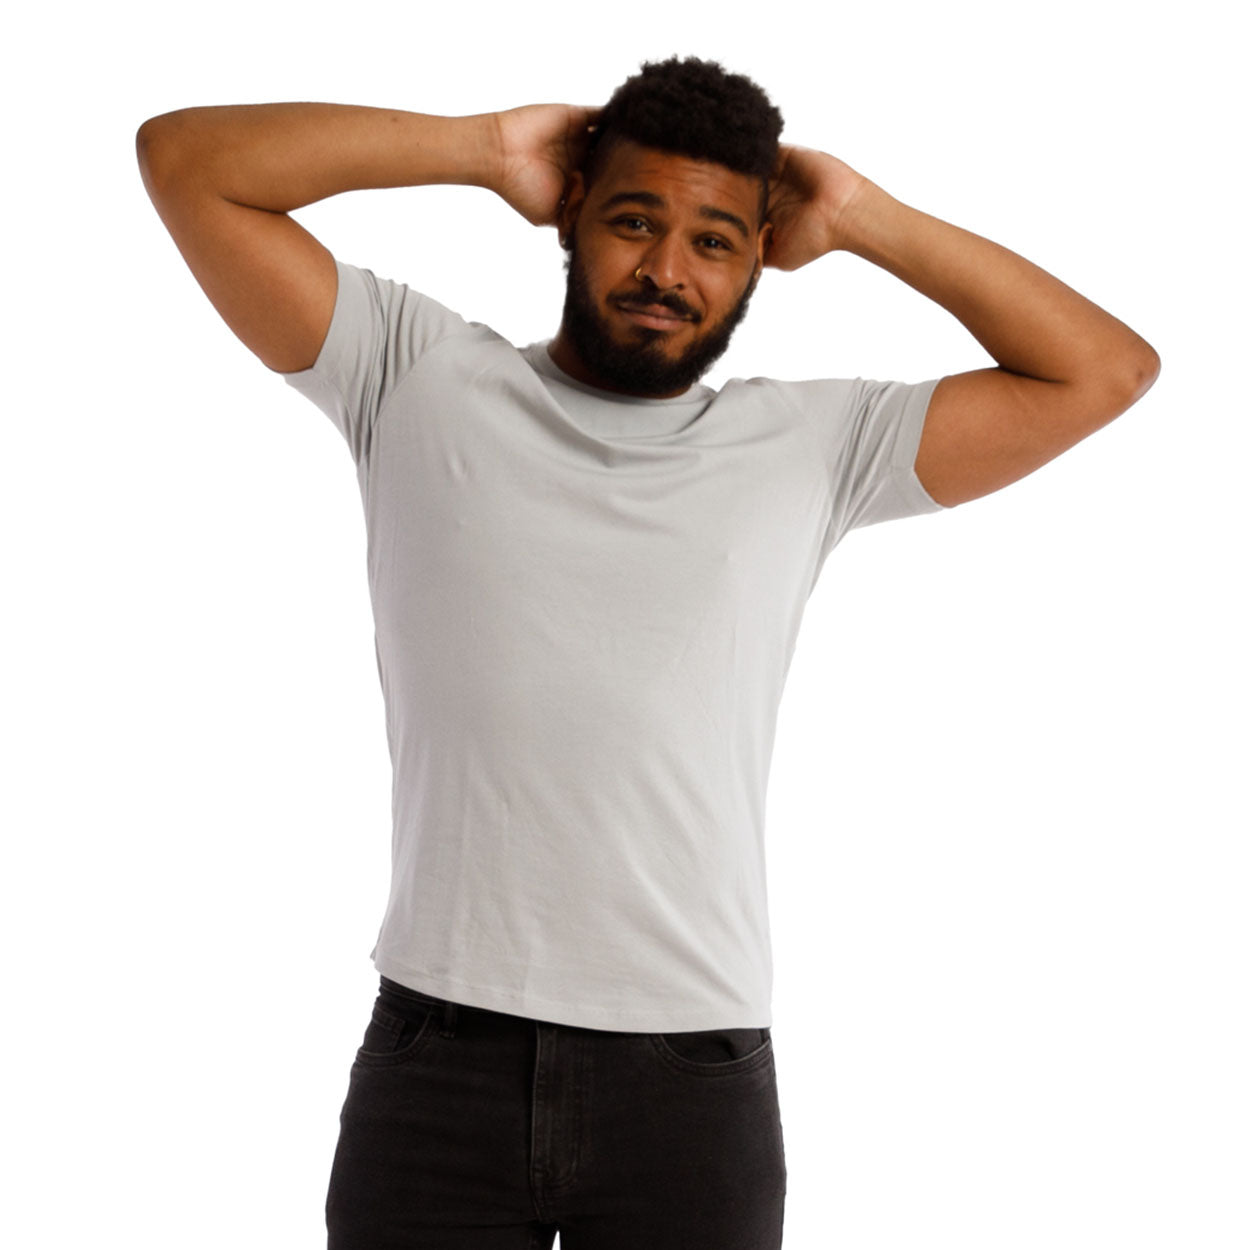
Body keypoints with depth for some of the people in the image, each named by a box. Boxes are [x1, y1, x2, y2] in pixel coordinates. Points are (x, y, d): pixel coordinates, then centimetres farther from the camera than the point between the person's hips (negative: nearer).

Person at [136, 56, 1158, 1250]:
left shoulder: (810, 445, 8)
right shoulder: (419, 378, 6)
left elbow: (1106, 370, 7)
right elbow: (187, 157, 4)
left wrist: (861, 220, 6)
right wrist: (479, 147, 2)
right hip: (438, 1061, 0)